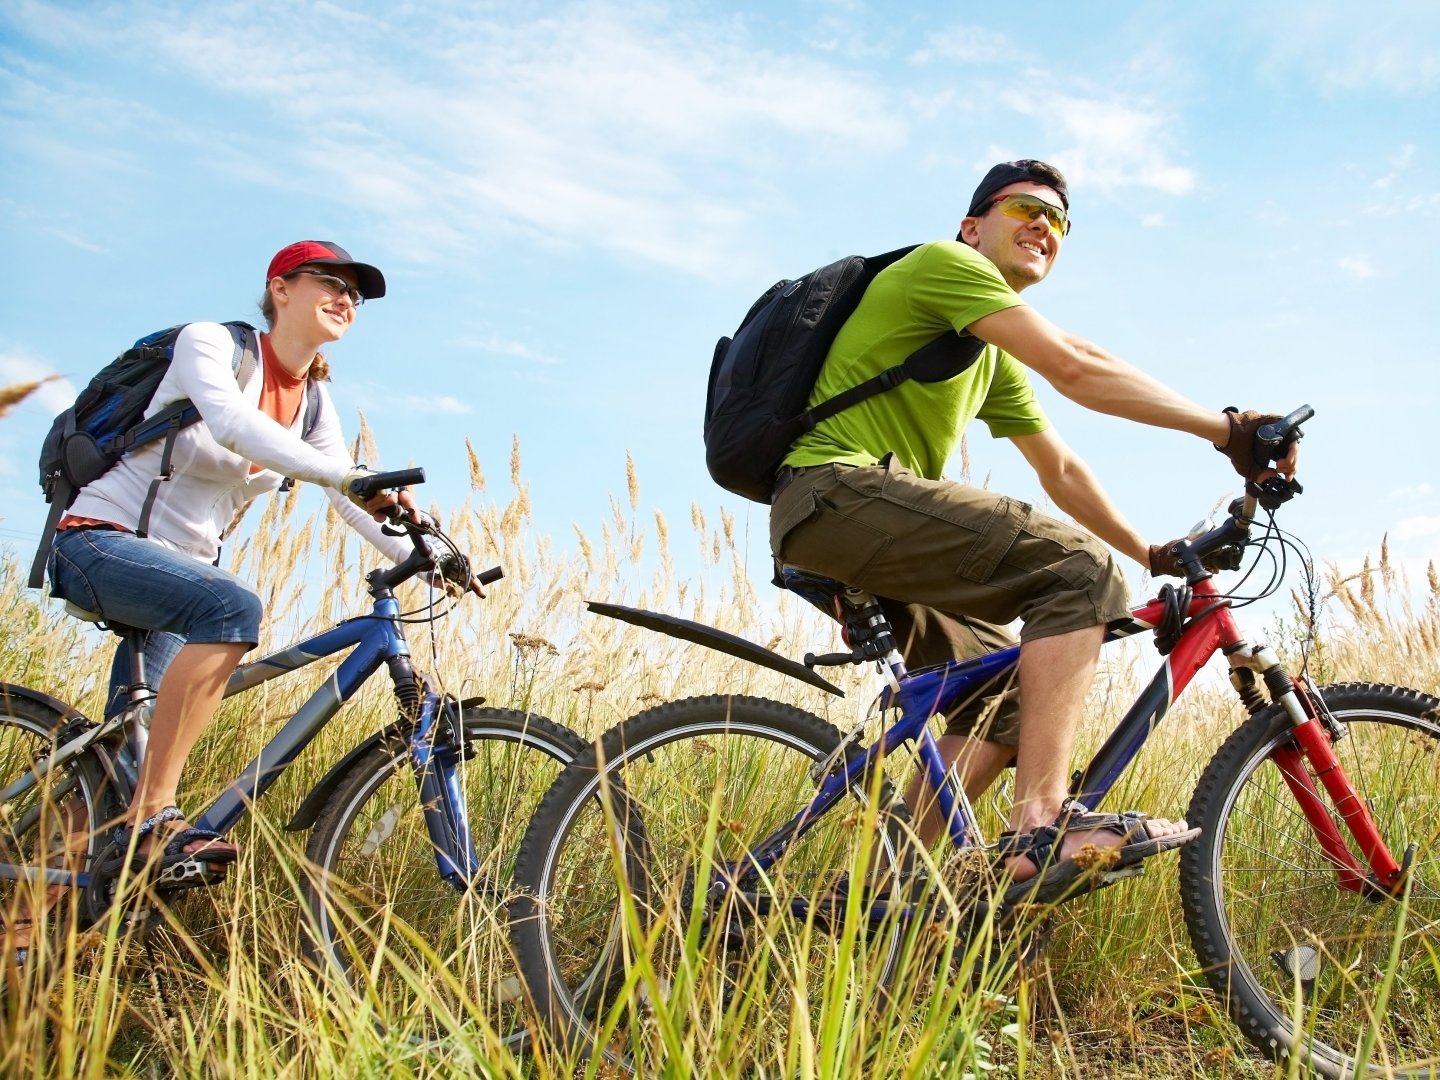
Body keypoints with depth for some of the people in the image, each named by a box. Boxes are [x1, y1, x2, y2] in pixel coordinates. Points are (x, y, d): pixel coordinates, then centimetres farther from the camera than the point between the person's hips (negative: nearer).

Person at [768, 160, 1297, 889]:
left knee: (1009, 696, 11)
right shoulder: (944, 263, -2)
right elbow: (1075, 369, -14)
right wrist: (1226, 430, -12)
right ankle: (1043, 824, -27)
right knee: (1077, 568, -19)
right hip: (838, 490, -10)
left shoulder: (995, 360, 27)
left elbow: (1061, 472, 29)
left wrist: (1153, 555, 24)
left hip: (838, 530, 10)